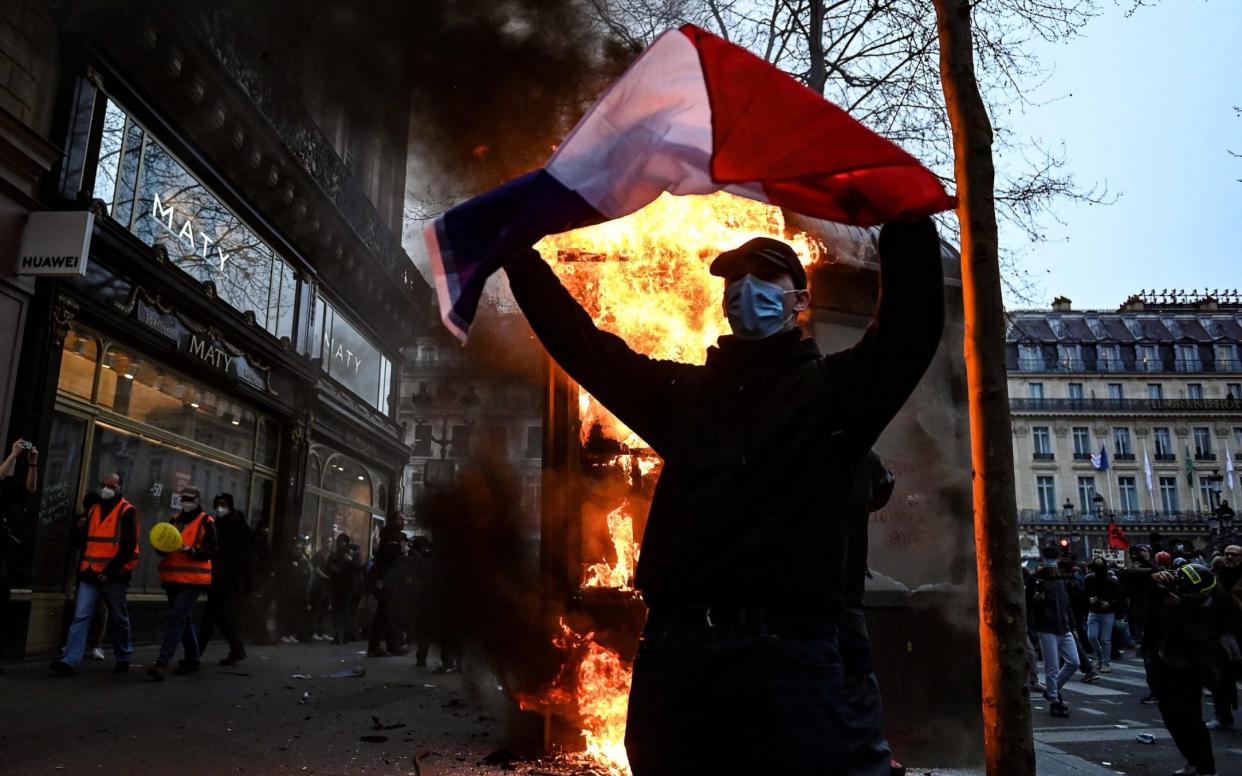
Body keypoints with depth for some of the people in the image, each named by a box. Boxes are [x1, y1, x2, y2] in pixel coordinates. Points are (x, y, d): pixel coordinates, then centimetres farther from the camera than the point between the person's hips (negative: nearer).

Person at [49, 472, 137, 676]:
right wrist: (83, 568, 11)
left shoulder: (127, 512, -6)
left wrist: (110, 571, -18)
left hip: (115, 575, -5)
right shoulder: (93, 508, 14)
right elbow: (85, 540, 23)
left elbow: (128, 546, -13)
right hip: (90, 574, 5)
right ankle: (70, 660, -9)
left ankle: (124, 657, 22)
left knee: (118, 619, 8)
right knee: (80, 616, -6)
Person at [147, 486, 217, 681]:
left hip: (193, 579, -7)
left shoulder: (206, 522, -3)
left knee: (176, 618, -15)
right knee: (185, 620, 16)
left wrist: (192, 551, -25)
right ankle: (192, 660, 27)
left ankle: (162, 662, -19)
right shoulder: (174, 520, 14)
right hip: (172, 578, 7)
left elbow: (211, 550, -9)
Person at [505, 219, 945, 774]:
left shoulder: (831, 389, 9)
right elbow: (583, 345, 16)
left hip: (786, 652, -3)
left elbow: (914, 322, -5)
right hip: (672, 648, 3)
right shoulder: (683, 391, 17)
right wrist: (517, 250, 13)